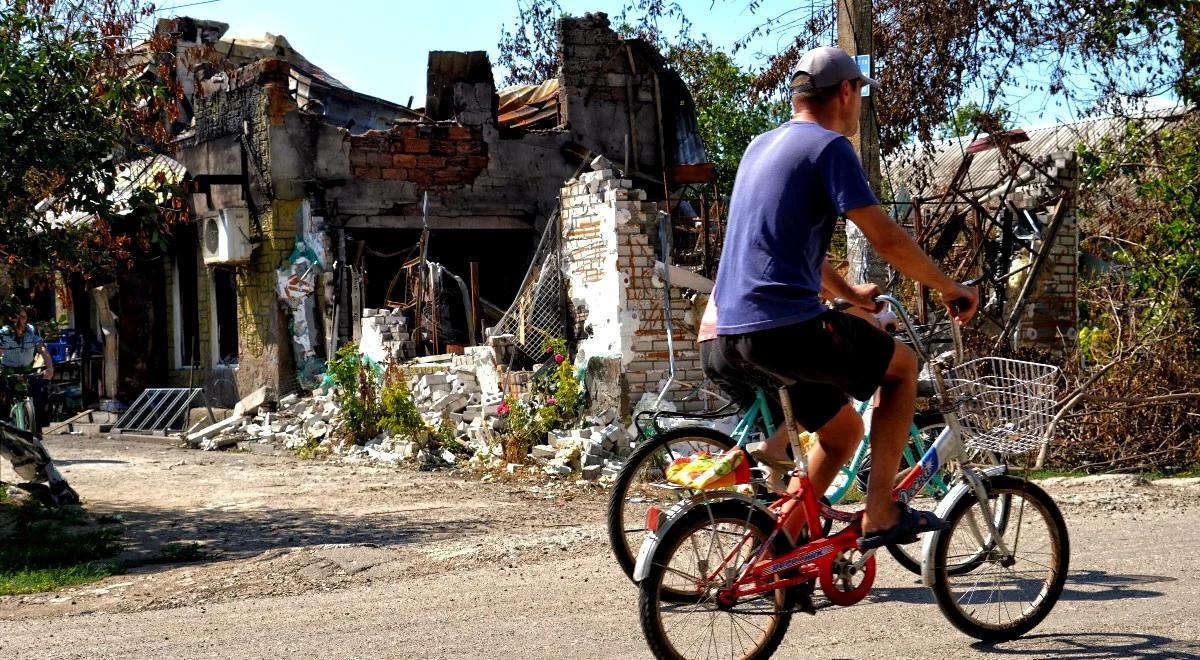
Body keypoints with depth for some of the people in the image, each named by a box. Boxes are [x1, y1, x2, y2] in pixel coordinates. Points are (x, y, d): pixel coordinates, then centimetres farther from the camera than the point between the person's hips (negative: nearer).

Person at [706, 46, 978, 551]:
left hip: (728, 338, 8)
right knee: (902, 365, 12)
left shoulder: (761, 146, 21)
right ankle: (880, 515, 7)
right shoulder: (829, 146, -6)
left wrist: (850, 294, 41)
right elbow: (886, 239, -12)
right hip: (786, 328, -8)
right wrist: (949, 289, 2)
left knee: (842, 426, 22)